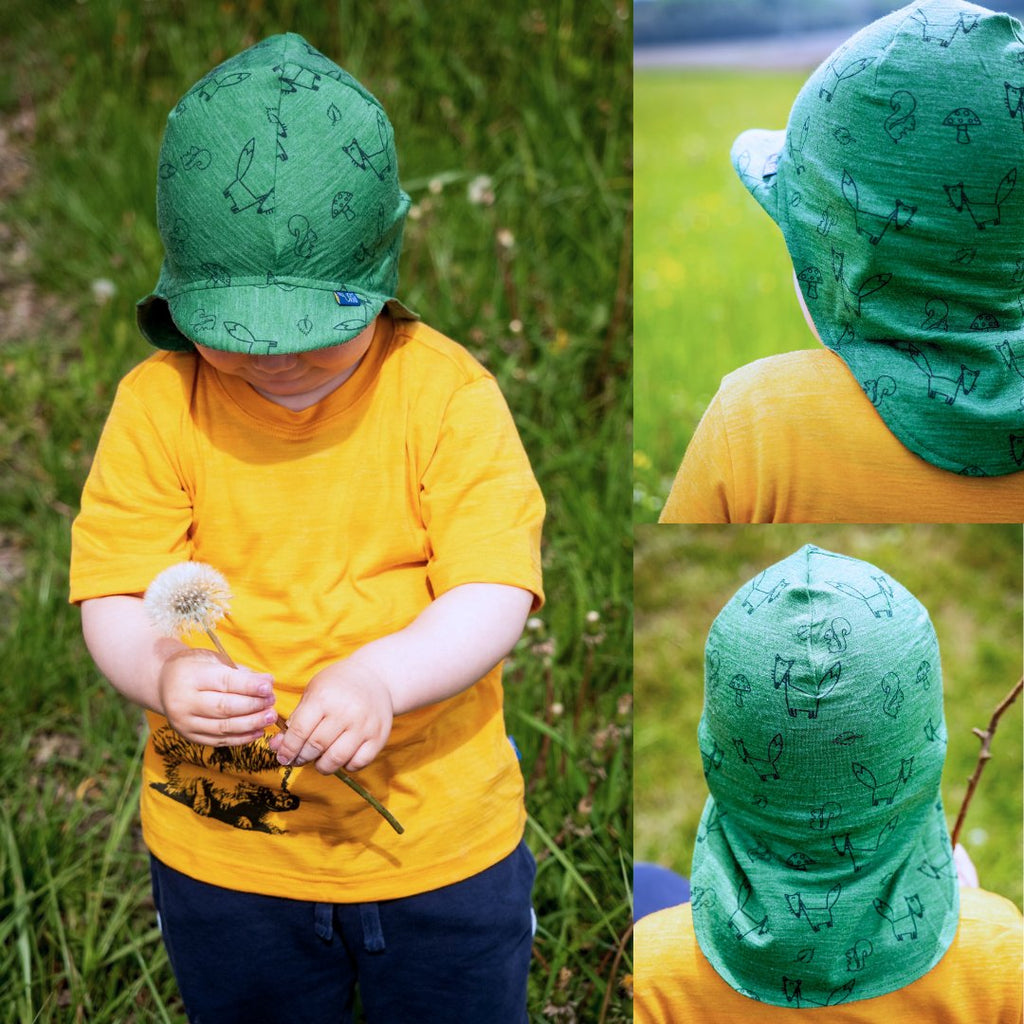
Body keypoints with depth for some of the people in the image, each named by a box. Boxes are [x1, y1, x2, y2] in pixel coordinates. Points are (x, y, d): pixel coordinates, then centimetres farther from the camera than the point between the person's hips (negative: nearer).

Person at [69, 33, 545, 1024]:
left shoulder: (447, 393, -14)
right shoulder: (157, 402, -10)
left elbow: (492, 593, -18)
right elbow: (115, 595, -10)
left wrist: (380, 678, -36)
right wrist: (163, 672, -33)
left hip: (438, 839, -1)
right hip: (222, 846, 2)